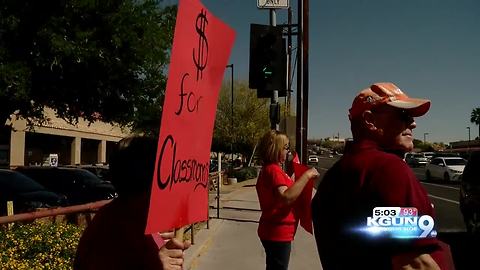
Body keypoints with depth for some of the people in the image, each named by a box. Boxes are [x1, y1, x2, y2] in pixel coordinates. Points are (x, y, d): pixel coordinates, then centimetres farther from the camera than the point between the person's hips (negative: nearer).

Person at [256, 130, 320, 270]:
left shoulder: (269, 169, 13)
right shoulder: (273, 170, -19)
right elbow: (286, 198, -33)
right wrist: (306, 175, -28)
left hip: (275, 232, 10)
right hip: (278, 233, -10)